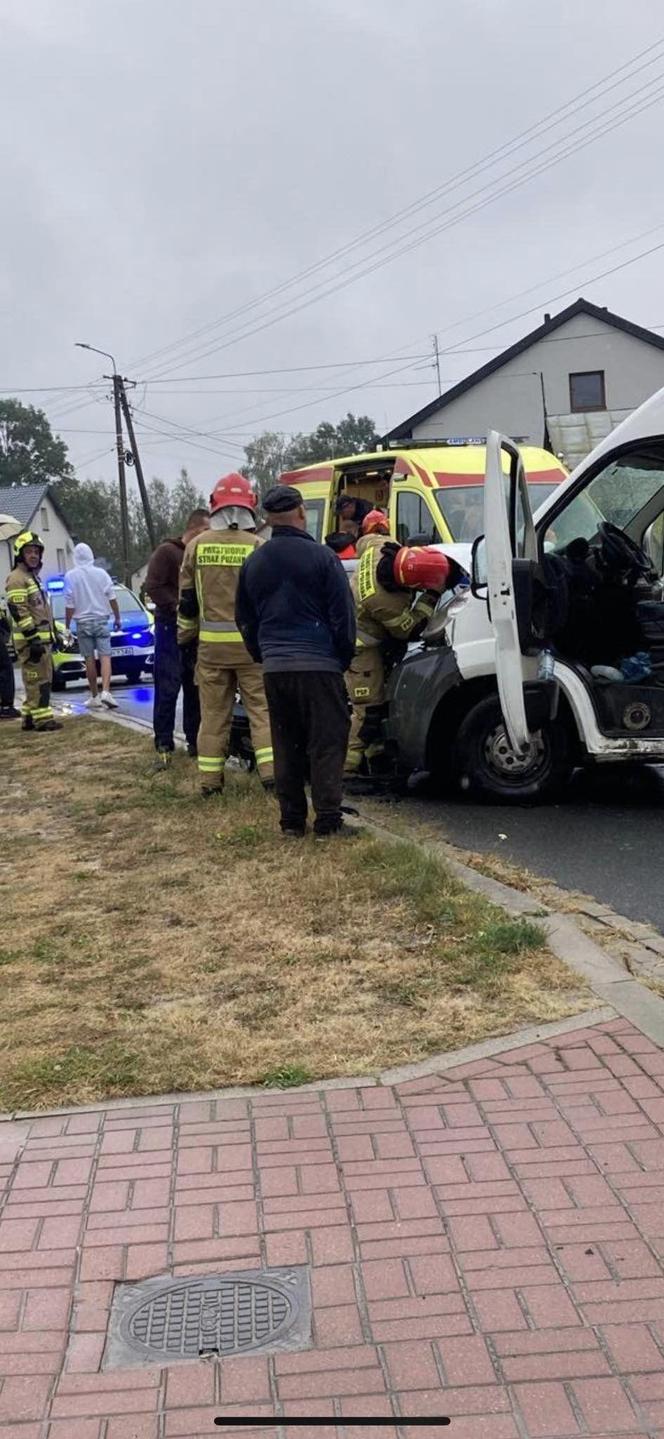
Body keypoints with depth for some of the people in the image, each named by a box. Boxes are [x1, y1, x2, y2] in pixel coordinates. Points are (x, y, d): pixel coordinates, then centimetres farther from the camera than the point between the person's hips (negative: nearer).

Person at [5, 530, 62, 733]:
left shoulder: (33, 577, 21)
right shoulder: (17, 579, -11)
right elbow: (19, 611, -19)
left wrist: (49, 636, 25)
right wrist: (33, 638, -24)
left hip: (41, 638, 10)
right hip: (30, 640, -10)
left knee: (35, 679, 13)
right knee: (38, 678, -11)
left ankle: (30, 716, 18)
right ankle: (42, 718, -11)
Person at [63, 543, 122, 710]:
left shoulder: (71, 576, -6)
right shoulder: (101, 573, -1)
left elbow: (69, 605, -5)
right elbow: (112, 598, 2)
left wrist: (67, 626, 3)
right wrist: (117, 618, 13)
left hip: (83, 622, 0)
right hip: (101, 620, 1)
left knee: (89, 659, 6)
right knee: (105, 656, -4)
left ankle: (94, 696, 10)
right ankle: (105, 691, -20)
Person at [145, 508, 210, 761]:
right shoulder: (167, 552, -5)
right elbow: (152, 586, -13)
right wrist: (177, 608, -19)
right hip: (171, 627, -7)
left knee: (195, 688, 9)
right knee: (167, 688, -7)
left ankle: (195, 741, 17)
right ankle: (164, 745, -5)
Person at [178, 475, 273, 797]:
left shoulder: (197, 546, 2)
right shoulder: (258, 547, -6)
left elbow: (187, 600, 8)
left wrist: (185, 636, 19)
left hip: (211, 643, 2)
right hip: (250, 641, -2)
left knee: (213, 712, 9)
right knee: (261, 707, 5)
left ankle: (210, 780, 12)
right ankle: (271, 770, -4)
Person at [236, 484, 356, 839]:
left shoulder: (253, 563, 9)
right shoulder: (321, 557, -7)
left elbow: (245, 620, 17)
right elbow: (343, 614, -5)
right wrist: (344, 657, 8)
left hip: (274, 668, 5)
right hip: (319, 665, -5)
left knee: (286, 746, 12)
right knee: (326, 744, 1)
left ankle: (291, 820, 14)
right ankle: (328, 820, -1)